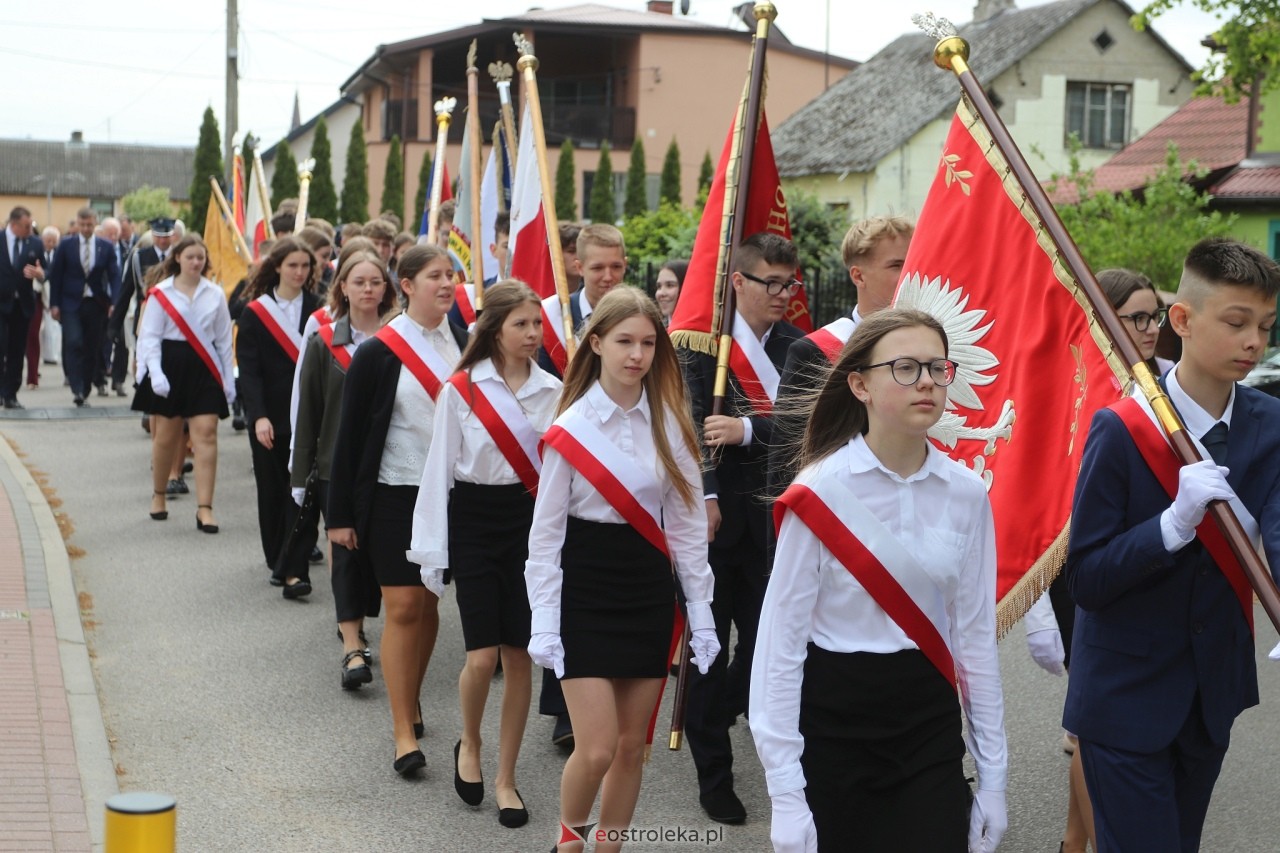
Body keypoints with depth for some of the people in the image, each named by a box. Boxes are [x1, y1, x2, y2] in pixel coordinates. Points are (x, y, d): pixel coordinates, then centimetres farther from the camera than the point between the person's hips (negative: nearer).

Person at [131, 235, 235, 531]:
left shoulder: (215, 295, 6)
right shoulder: (161, 294, -1)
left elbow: (224, 340, 10)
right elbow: (151, 337, -3)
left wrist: (227, 379, 7)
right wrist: (155, 373, -14)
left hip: (204, 370, 1)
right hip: (170, 366, -1)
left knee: (206, 434, -8)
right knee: (166, 436, 8)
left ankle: (204, 509, -9)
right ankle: (158, 496, 30)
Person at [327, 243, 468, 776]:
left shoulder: (464, 346, 4)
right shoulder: (378, 353, -6)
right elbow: (350, 435, -4)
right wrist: (340, 514, -6)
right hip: (394, 493, -4)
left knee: (428, 603, 12)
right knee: (403, 607, -5)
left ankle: (411, 700, 32)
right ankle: (404, 733, 0)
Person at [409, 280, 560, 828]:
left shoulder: (553, 391, 4)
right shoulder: (461, 390, -4)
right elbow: (439, 470, -2)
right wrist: (432, 551, -3)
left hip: (532, 521, 3)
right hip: (474, 521, -2)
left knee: (519, 655, 4)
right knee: (483, 655, -8)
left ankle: (506, 779, 17)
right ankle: (469, 745, 22)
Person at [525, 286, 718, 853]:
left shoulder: (669, 424, 2)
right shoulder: (570, 429, -7)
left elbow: (687, 524, 5)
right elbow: (546, 535, -5)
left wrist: (701, 614, 2)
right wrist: (544, 625, -10)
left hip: (648, 591, 4)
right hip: (586, 593, -3)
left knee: (632, 747, 8)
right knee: (597, 748, -8)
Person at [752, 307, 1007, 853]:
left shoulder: (966, 495, 0)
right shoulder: (820, 492, -12)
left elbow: (976, 635, 7)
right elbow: (781, 640, -11)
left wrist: (992, 771, 6)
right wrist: (785, 793, -13)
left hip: (930, 724, 3)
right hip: (833, 722, -3)